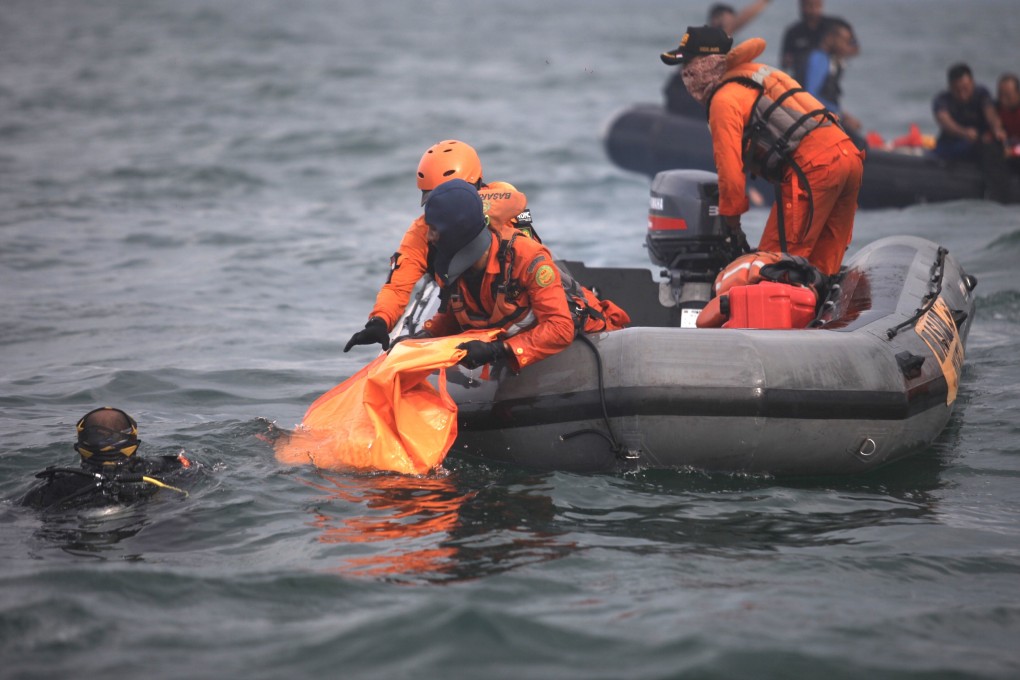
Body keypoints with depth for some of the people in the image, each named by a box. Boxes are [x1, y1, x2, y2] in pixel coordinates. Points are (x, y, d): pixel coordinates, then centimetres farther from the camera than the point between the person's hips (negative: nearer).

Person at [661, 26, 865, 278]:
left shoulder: (724, 100, -2)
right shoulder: (758, 73, 27)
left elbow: (730, 166, -7)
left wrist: (731, 219, 6)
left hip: (813, 168, -9)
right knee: (821, 268, 13)